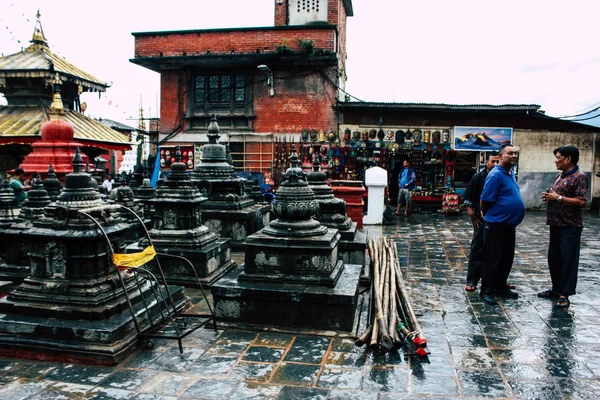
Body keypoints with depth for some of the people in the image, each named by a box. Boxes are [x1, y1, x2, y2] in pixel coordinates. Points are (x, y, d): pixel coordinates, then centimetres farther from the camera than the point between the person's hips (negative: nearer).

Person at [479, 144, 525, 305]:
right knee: (492, 259, -1)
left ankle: (501, 287, 28)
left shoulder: (511, 173, 12)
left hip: (510, 225, 9)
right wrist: (487, 216, 0)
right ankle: (486, 290, 8)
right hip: (496, 225, -9)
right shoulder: (496, 175, -17)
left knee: (507, 258, 16)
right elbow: (485, 201, -16)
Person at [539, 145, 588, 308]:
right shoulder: (560, 176, 14)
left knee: (568, 260, -1)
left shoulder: (579, 177, -12)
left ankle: (564, 294, 6)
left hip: (570, 227, -9)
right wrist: (548, 196, 5)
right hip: (555, 224, 9)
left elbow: (581, 202, -20)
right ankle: (556, 289, 27)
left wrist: (558, 197, -17)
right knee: (554, 258, 15)